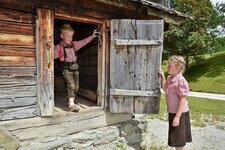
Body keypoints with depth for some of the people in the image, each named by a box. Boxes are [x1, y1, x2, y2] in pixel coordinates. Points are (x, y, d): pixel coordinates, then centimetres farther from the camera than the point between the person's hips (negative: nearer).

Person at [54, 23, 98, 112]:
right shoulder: (59, 47, -3)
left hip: (75, 67, 6)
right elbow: (53, 55, -1)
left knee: (76, 87, 8)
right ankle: (71, 104, -13)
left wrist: (92, 36, 6)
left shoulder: (74, 44, 11)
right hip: (66, 69, -6)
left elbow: (83, 42, 11)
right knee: (71, 86, -17)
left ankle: (71, 102, 23)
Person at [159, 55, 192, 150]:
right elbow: (165, 89, 21)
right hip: (172, 112, 8)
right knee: (176, 138, 22)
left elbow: (183, 99, -23)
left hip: (179, 113, -8)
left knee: (178, 139, 8)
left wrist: (177, 116, -23)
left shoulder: (180, 81, -23)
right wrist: (163, 76, 9)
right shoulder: (170, 78, 4)